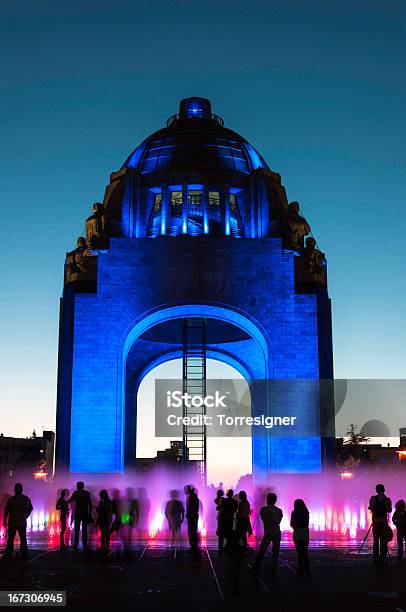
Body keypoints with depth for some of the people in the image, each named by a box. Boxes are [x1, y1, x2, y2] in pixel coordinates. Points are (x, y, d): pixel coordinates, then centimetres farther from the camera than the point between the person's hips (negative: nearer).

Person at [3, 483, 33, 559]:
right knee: (23, 538, 9)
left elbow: (6, 510, -7)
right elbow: (30, 509, 8)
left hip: (12, 522, -1)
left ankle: (9, 554, 7)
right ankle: (24, 554, 6)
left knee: (10, 538, 8)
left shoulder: (11, 499, -9)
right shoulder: (26, 499, -1)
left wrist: (4, 520, 5)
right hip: (22, 522, 2)